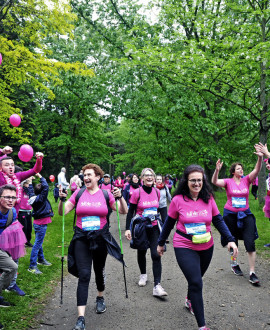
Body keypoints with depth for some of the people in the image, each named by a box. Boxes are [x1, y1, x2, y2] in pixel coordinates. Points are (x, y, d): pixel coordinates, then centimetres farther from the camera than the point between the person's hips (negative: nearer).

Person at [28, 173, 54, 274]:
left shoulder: (33, 197, 0)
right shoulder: (41, 198, -22)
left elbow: (30, 190, 19)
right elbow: (46, 187, -27)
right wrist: (40, 177, -16)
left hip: (37, 223, 9)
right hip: (41, 224, -9)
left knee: (39, 242, 21)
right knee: (37, 244, -6)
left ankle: (41, 259, 38)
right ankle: (32, 266, -4)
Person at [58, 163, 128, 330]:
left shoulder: (106, 194, -1)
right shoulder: (79, 193, 1)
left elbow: (124, 211, -2)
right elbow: (62, 212, 2)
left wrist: (120, 197, -18)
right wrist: (62, 199, -16)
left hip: (100, 238, 1)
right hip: (82, 238, 0)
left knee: (99, 271, 17)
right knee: (84, 275, -8)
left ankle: (100, 298, 47)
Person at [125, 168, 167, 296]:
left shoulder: (157, 192, 0)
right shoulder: (137, 193, -11)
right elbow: (130, 212, -8)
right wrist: (127, 229, -13)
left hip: (154, 227, 2)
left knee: (156, 255, -8)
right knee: (141, 252, 16)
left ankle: (157, 286, -7)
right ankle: (143, 274, 41)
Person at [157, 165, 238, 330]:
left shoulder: (208, 198, -5)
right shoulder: (178, 200, -13)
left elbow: (218, 220, 2)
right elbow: (169, 223, -2)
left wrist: (230, 239, -8)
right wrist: (161, 243, 7)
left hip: (207, 247, 4)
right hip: (185, 248, -4)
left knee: (196, 278, 22)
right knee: (196, 283, -10)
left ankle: (190, 300, 54)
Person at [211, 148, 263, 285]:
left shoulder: (246, 180, 2)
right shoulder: (228, 182, -4)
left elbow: (257, 170, -12)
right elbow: (214, 182, -21)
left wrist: (260, 158, -28)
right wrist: (217, 170, -38)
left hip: (245, 214, 2)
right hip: (230, 214, -1)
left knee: (250, 243, -8)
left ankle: (252, 273, -2)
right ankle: (234, 265, 35)